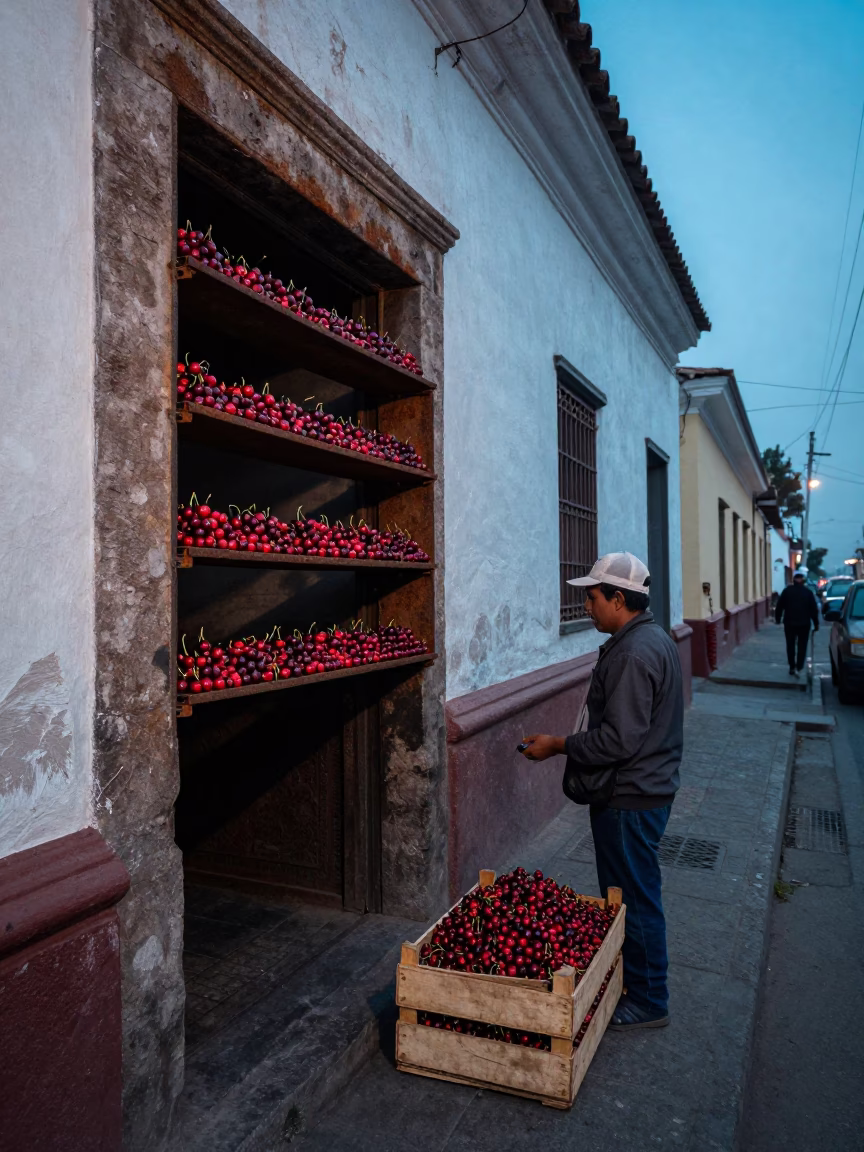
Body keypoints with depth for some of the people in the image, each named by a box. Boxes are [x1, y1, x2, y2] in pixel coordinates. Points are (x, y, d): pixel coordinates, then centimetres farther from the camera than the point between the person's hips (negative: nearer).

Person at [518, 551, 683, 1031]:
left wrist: (558, 746, -17)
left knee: (634, 899, 5)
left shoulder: (633, 654, -25)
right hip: (645, 789, 11)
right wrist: (567, 740, 15)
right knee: (630, 894, 22)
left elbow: (619, 739, -27)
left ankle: (647, 1003, 22)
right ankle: (629, 981, 38)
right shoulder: (652, 638, 9)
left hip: (630, 800, -11)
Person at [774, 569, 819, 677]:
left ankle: (792, 667, 16)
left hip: (789, 623, 1)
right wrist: (816, 624, 6)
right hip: (804, 624, -1)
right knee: (802, 646, 6)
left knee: (790, 646, 12)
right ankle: (798, 668, -6)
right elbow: (814, 610, -1)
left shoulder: (787, 590, -3)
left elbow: (779, 606, 1)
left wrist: (777, 618, 14)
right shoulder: (808, 592, -3)